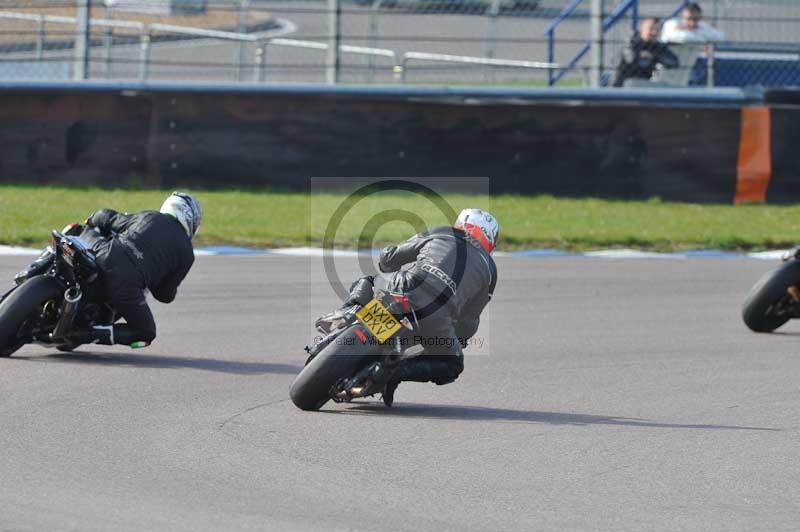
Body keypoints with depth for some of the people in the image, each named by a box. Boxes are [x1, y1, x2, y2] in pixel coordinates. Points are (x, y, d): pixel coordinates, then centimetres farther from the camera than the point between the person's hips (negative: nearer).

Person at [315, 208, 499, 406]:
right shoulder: (489, 269, 26)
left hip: (404, 288, 2)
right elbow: (468, 321, 29)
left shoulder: (437, 234, 27)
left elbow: (389, 258, 32)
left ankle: (348, 311, 0)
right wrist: (458, 340, 49)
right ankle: (396, 370, -6)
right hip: (435, 317, -2)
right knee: (452, 366, 21)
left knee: (365, 283, 35)